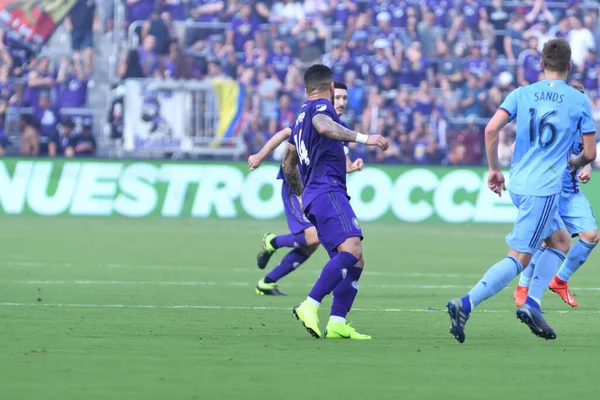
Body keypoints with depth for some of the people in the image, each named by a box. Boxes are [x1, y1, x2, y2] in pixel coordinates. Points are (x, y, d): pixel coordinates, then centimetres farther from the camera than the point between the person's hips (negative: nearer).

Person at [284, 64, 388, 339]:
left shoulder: (302, 116, 28)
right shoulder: (320, 106, 1)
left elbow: (288, 164, 37)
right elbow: (324, 126, -25)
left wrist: (301, 196, 49)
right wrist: (363, 138, -28)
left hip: (314, 196, 10)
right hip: (327, 191, -10)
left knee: (355, 262, 5)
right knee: (351, 250, -25)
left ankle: (337, 323, -6)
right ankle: (310, 306, -33)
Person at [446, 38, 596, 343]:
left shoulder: (522, 94, 7)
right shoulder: (579, 101, -1)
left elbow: (492, 128, -5)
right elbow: (589, 153, 3)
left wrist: (494, 169, 6)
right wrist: (575, 163, 25)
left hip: (518, 184, 6)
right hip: (544, 189, -6)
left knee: (560, 241, 21)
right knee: (519, 258, -6)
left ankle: (532, 303, 8)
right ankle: (465, 305, -19)